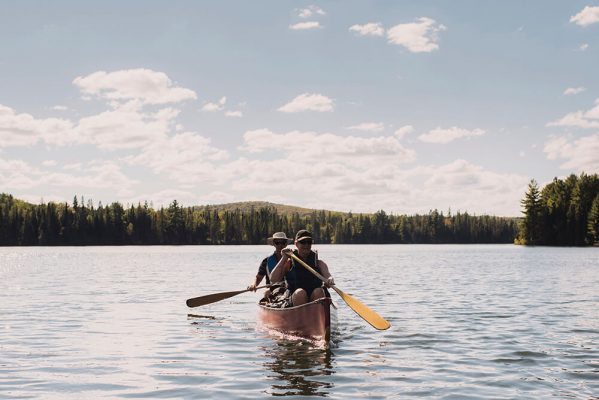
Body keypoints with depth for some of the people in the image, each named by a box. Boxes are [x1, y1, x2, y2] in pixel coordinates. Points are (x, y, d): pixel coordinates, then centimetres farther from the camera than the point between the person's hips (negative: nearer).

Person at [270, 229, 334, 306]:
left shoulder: (319, 264, 15)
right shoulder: (289, 263, 11)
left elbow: (327, 275, -5)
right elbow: (273, 279, -2)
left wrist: (329, 280, -30)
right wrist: (284, 259, -4)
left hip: (316, 299, 1)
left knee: (318, 291, -30)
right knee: (300, 292, -32)